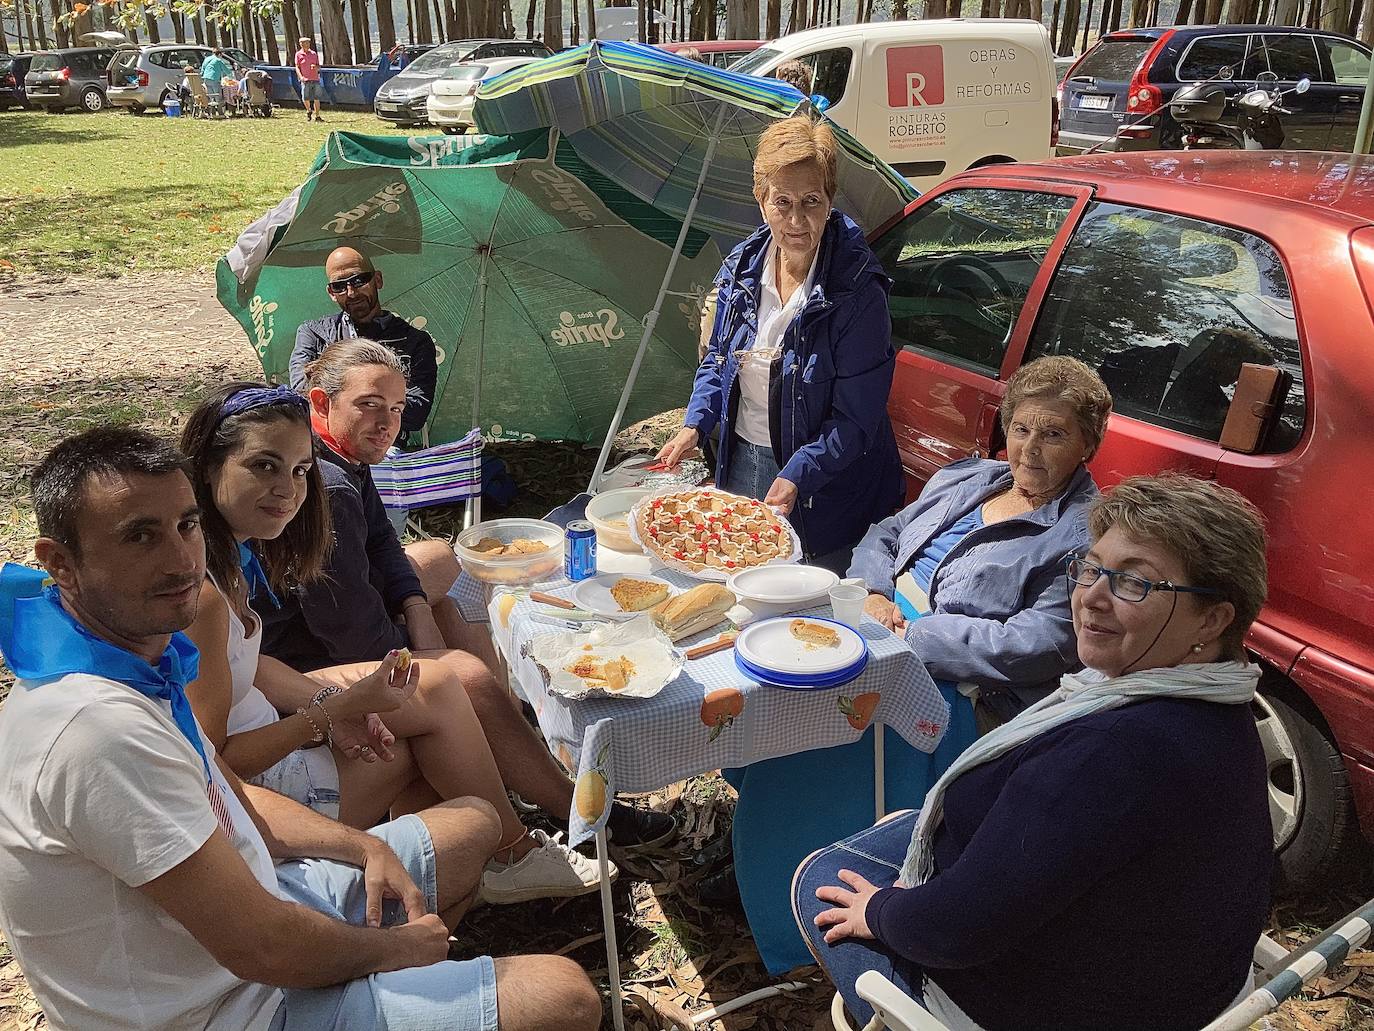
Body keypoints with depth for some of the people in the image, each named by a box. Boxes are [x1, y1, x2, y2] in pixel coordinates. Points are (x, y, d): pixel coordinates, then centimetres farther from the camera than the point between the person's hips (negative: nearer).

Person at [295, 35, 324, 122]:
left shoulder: (314, 54, 13)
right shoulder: (298, 54, 6)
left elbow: (319, 66, 15)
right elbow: (297, 67, 2)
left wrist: (315, 67, -9)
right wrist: (301, 76, -14)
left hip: (315, 79, 2)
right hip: (305, 80, -2)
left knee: (317, 98, -1)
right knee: (305, 98, -10)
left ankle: (317, 116, 6)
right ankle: (309, 111, 18)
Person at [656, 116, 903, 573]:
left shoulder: (857, 291, -19)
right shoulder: (742, 266, -2)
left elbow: (856, 418, -18)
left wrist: (797, 475, -27)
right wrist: (695, 424, -2)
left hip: (824, 481, -5)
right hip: (742, 463, 5)